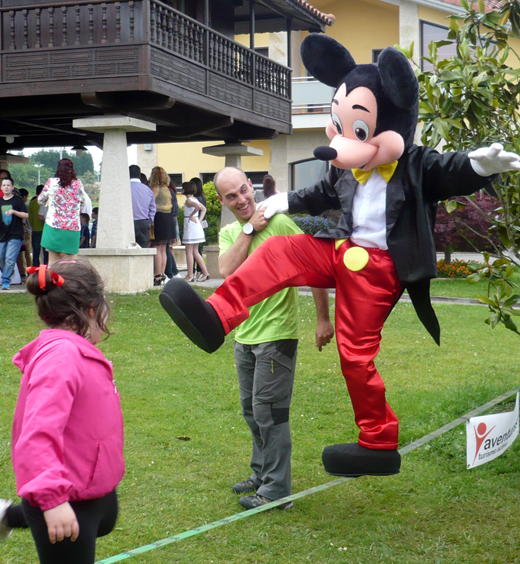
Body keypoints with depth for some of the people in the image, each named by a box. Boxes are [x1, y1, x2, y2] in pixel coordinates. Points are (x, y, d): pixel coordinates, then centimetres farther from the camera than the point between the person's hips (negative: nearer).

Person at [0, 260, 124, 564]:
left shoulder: (73, 351, 2)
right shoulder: (62, 355, -28)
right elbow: (38, 433, -35)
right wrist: (52, 499, -39)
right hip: (67, 503, -10)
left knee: (104, 522, 36)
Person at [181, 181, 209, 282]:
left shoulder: (188, 200, -13)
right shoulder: (195, 199, 13)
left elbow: (198, 206, -31)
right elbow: (204, 209, 22)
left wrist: (191, 215, -17)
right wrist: (199, 219, 13)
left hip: (190, 227, -9)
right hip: (197, 227, 9)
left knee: (189, 252, -3)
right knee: (195, 252, 14)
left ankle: (190, 276, -2)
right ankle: (205, 273, 11)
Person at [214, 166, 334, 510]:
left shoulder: (279, 222, -12)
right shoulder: (229, 233, 7)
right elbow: (227, 271, -13)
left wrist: (324, 319, -11)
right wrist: (249, 229, -16)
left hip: (276, 334, -7)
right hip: (245, 336, 7)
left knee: (269, 411, -5)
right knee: (252, 410, 18)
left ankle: (276, 491, 4)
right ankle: (262, 475, 34)